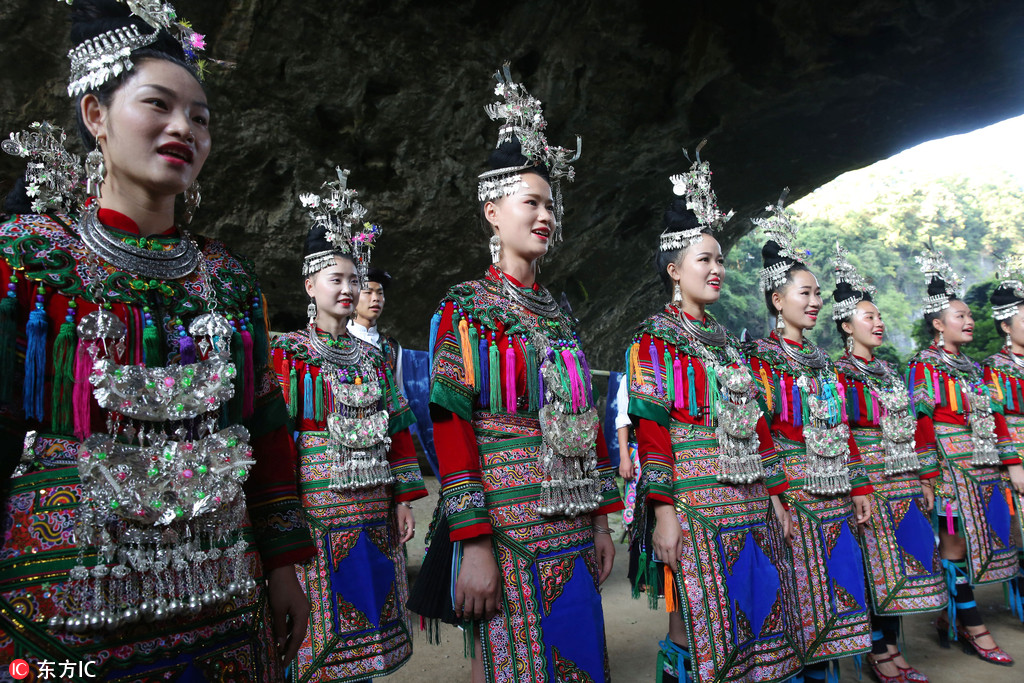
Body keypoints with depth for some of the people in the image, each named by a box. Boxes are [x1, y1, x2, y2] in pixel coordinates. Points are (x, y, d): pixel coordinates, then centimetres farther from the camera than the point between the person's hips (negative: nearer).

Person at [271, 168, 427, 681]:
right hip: (314, 509, -4)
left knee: (366, 622, 13)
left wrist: (404, 500, 8)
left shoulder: (373, 358, 11)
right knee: (319, 631, 2)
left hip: (374, 512, 5)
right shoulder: (285, 353, -3)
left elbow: (398, 432, 12)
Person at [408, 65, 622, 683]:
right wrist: (473, 544, -18)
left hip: (574, 528, 6)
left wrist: (601, 519, 10)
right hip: (505, 524, -6)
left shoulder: (559, 315, 12)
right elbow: (452, 428, -13)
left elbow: (587, 418, 12)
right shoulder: (466, 309, -5)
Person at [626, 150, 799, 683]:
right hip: (694, 502, -7)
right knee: (693, 628, -1)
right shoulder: (656, 338, -5)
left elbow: (755, 421, 16)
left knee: (751, 619, 12)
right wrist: (662, 510, -19)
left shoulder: (723, 340, 16)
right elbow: (651, 428, -13)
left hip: (749, 504, 7)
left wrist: (775, 494, 14)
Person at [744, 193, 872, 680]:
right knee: (799, 596, 0)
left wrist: (858, 486, 13)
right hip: (793, 491, -7)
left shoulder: (820, 361, 15)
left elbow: (842, 429, 17)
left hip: (835, 495, 7)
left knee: (832, 590, 13)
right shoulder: (760, 357, -7)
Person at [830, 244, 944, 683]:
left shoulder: (888, 372, 16)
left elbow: (910, 428, 18)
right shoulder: (840, 373, -8)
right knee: (878, 566, -2)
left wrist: (925, 479, 14)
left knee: (901, 564, 10)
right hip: (870, 480, -8)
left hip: (903, 481, 8)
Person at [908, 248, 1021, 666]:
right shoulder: (924, 365, -6)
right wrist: (930, 473, -17)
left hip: (984, 467, 8)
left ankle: (950, 617, 20)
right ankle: (974, 628, 3)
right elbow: (922, 421, -12)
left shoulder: (971, 368, 18)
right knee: (957, 542, -4)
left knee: (961, 544, 9)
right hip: (951, 466, -8)